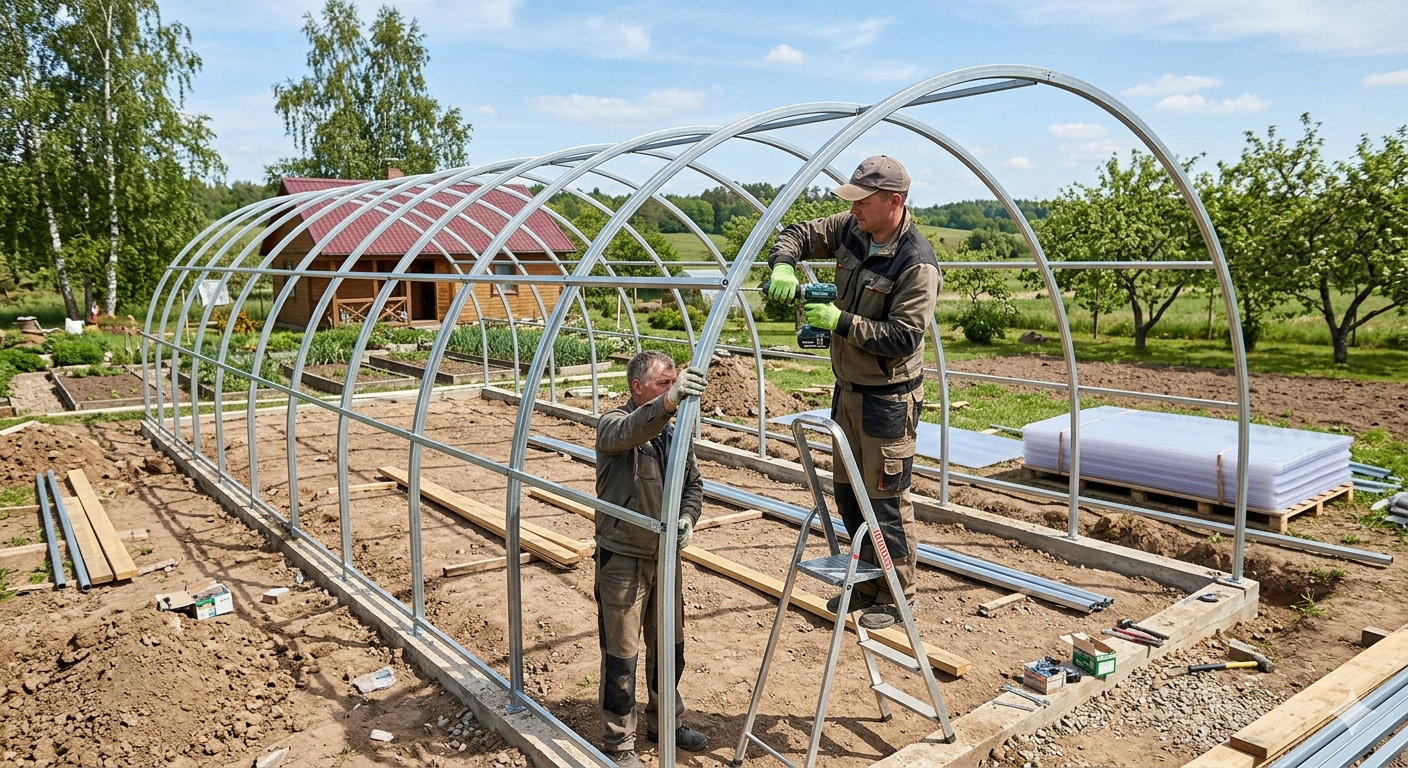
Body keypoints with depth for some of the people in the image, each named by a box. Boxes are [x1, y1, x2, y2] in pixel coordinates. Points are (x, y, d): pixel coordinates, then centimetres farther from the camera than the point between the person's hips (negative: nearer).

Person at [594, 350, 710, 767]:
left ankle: (665, 721, 39)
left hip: (665, 556, 6)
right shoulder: (613, 423, -13)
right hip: (622, 558, -6)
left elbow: (694, 483, 14)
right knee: (621, 654, 3)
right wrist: (668, 401, -56)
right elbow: (629, 433, -39)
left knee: (669, 646, 19)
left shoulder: (674, 430, 6)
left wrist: (688, 517, -7)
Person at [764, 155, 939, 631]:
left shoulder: (917, 264, -22)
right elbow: (798, 235, 11)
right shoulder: (849, 230, 0)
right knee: (847, 492, 17)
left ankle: (897, 596, 20)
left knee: (887, 499, 1)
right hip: (847, 390, 8)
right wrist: (783, 267, -11)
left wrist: (840, 321, -26)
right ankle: (868, 584, 34)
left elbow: (903, 338, -25)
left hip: (888, 399, -8)